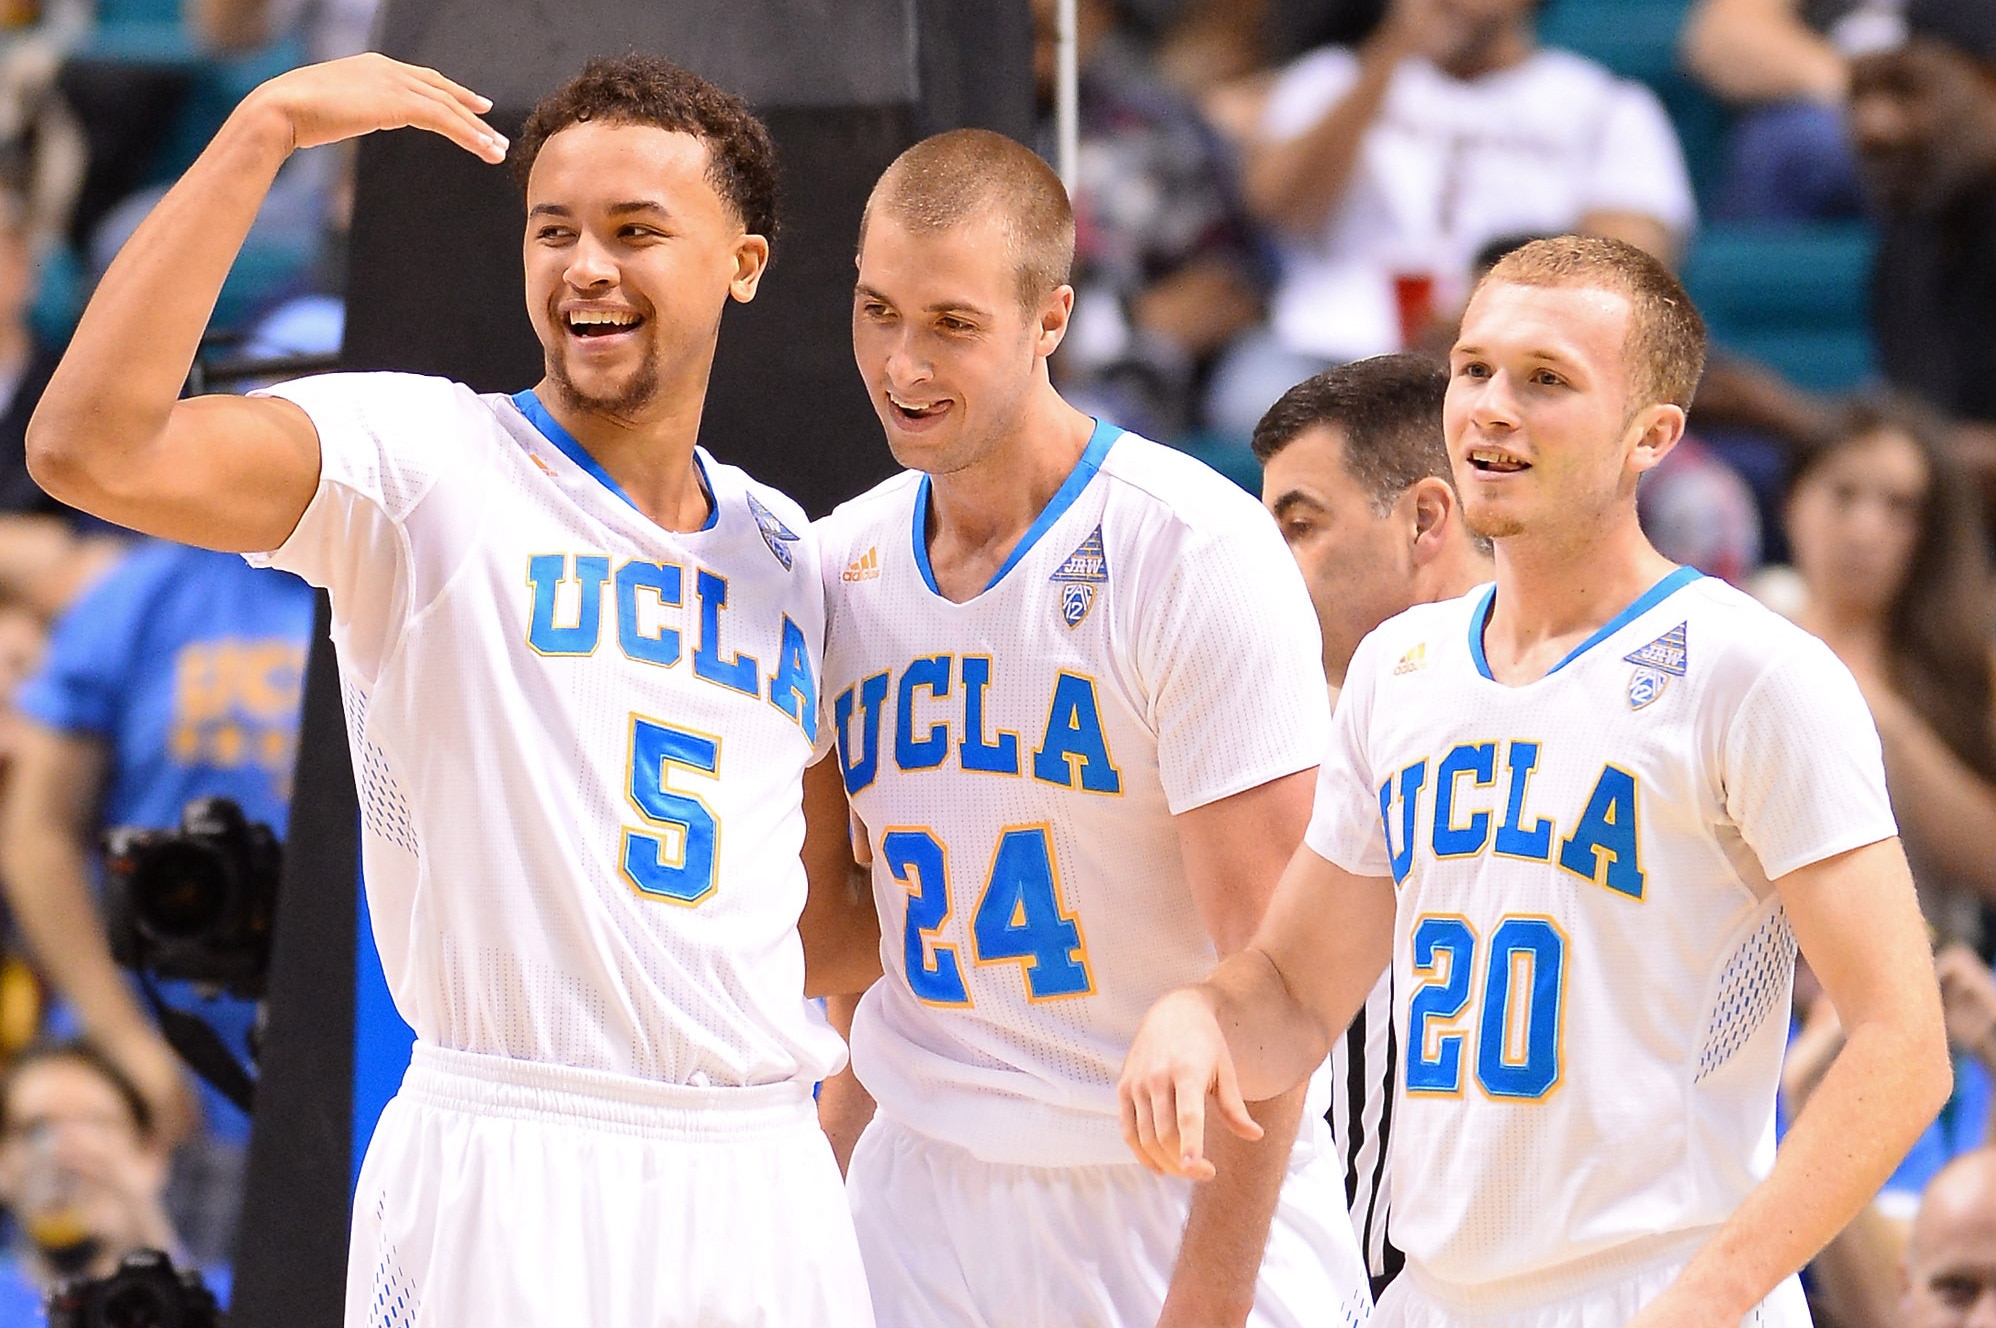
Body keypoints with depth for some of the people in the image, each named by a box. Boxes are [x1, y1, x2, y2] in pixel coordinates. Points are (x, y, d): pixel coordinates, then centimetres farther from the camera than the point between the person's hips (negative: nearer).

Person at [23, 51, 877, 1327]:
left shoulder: (787, 555, 15)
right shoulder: (422, 462, -4)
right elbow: (90, 448, -22)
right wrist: (265, 127, -22)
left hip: (763, 1175, 5)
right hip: (511, 1164, -5)